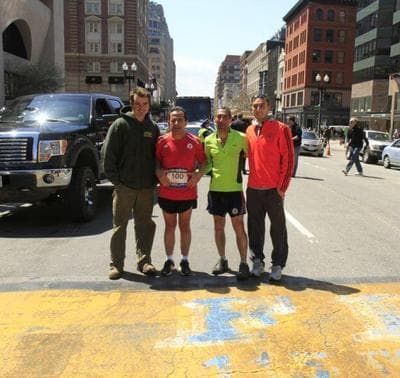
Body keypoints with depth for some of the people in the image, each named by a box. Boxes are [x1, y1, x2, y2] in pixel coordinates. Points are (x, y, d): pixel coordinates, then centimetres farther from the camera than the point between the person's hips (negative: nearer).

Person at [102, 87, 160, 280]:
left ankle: (144, 261, 20)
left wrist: (155, 178, 4)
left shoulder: (153, 127, 11)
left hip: (146, 187, 4)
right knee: (119, 226, 3)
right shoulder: (120, 125, -3)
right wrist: (115, 179, -11)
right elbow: (108, 153, -6)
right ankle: (116, 264, 13)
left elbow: (157, 155, 15)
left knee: (145, 225, 9)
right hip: (124, 186, -4)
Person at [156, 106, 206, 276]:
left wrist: (199, 174, -12)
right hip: (167, 193, 1)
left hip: (188, 193, 0)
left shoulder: (194, 141, -3)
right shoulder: (162, 141, -2)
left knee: (184, 226, 12)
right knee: (170, 226, 12)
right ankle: (169, 259, 25)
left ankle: (185, 260, 24)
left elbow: (203, 161, 6)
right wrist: (159, 173, -12)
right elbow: (156, 161, 7)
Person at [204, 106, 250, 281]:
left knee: (239, 227, 1)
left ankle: (244, 263, 12)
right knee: (218, 226, 11)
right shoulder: (209, 140, 3)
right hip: (215, 189, 3)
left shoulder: (240, 138, -6)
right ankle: (222, 260, 27)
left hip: (234, 189, -3)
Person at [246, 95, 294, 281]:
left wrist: (282, 187, -11)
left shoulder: (281, 128, -6)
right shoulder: (249, 131, 9)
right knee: (255, 227, 11)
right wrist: (244, 182, 10)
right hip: (253, 188, 5)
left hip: (274, 189, -4)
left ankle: (278, 264, 16)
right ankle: (257, 260, 25)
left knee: (278, 228, 5)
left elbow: (288, 158, -8)